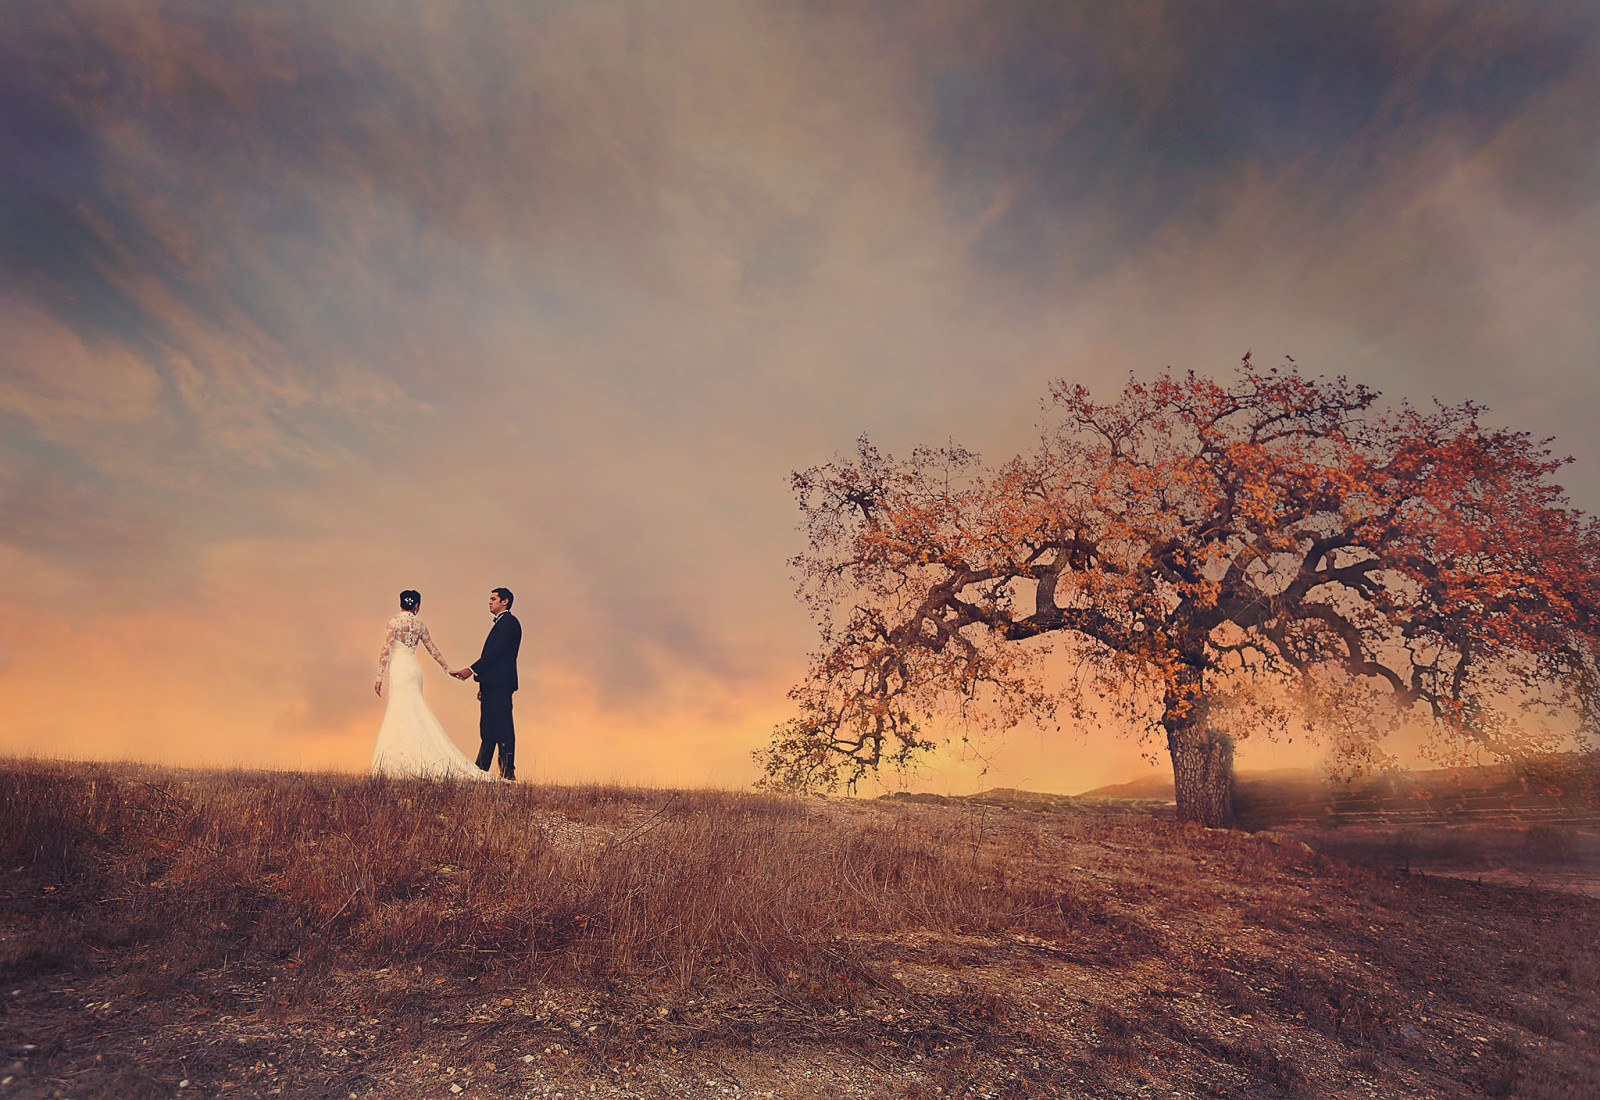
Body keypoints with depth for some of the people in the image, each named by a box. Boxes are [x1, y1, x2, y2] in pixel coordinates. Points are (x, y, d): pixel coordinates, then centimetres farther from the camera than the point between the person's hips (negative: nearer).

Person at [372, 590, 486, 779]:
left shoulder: (394, 621, -3)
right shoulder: (420, 624, 10)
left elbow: (386, 650, -9)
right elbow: (433, 649, 19)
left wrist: (379, 677, -8)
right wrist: (447, 668, 30)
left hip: (399, 669, -5)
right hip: (414, 668, 5)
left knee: (403, 715, -6)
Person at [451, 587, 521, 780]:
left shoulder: (509, 622, -6)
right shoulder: (500, 623, 25)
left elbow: (496, 651, -17)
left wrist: (472, 669, -20)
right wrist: (483, 686, 20)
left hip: (500, 684, -10)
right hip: (492, 684, 11)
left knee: (503, 729, -10)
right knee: (487, 728, 11)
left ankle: (508, 772, -9)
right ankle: (480, 770, 15)